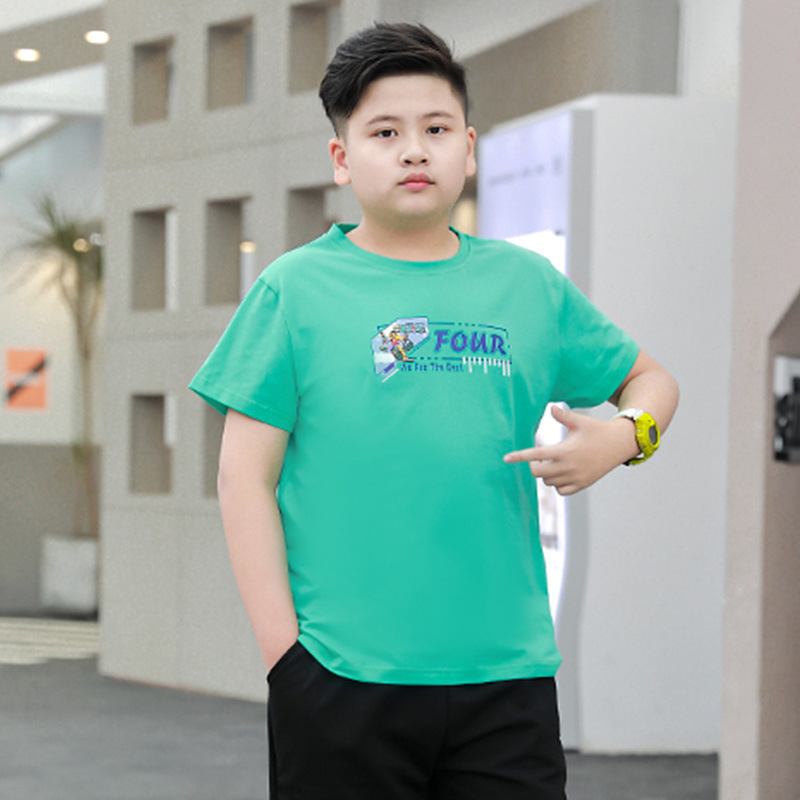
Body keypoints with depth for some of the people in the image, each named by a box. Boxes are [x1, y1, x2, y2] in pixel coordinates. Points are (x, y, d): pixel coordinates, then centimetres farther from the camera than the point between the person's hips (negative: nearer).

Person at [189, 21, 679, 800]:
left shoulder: (530, 285, 11)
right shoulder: (294, 290, 2)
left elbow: (648, 378, 24)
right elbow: (246, 478, -1)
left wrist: (620, 438, 0)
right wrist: (283, 649, -7)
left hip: (507, 674, 3)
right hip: (343, 680, -2)